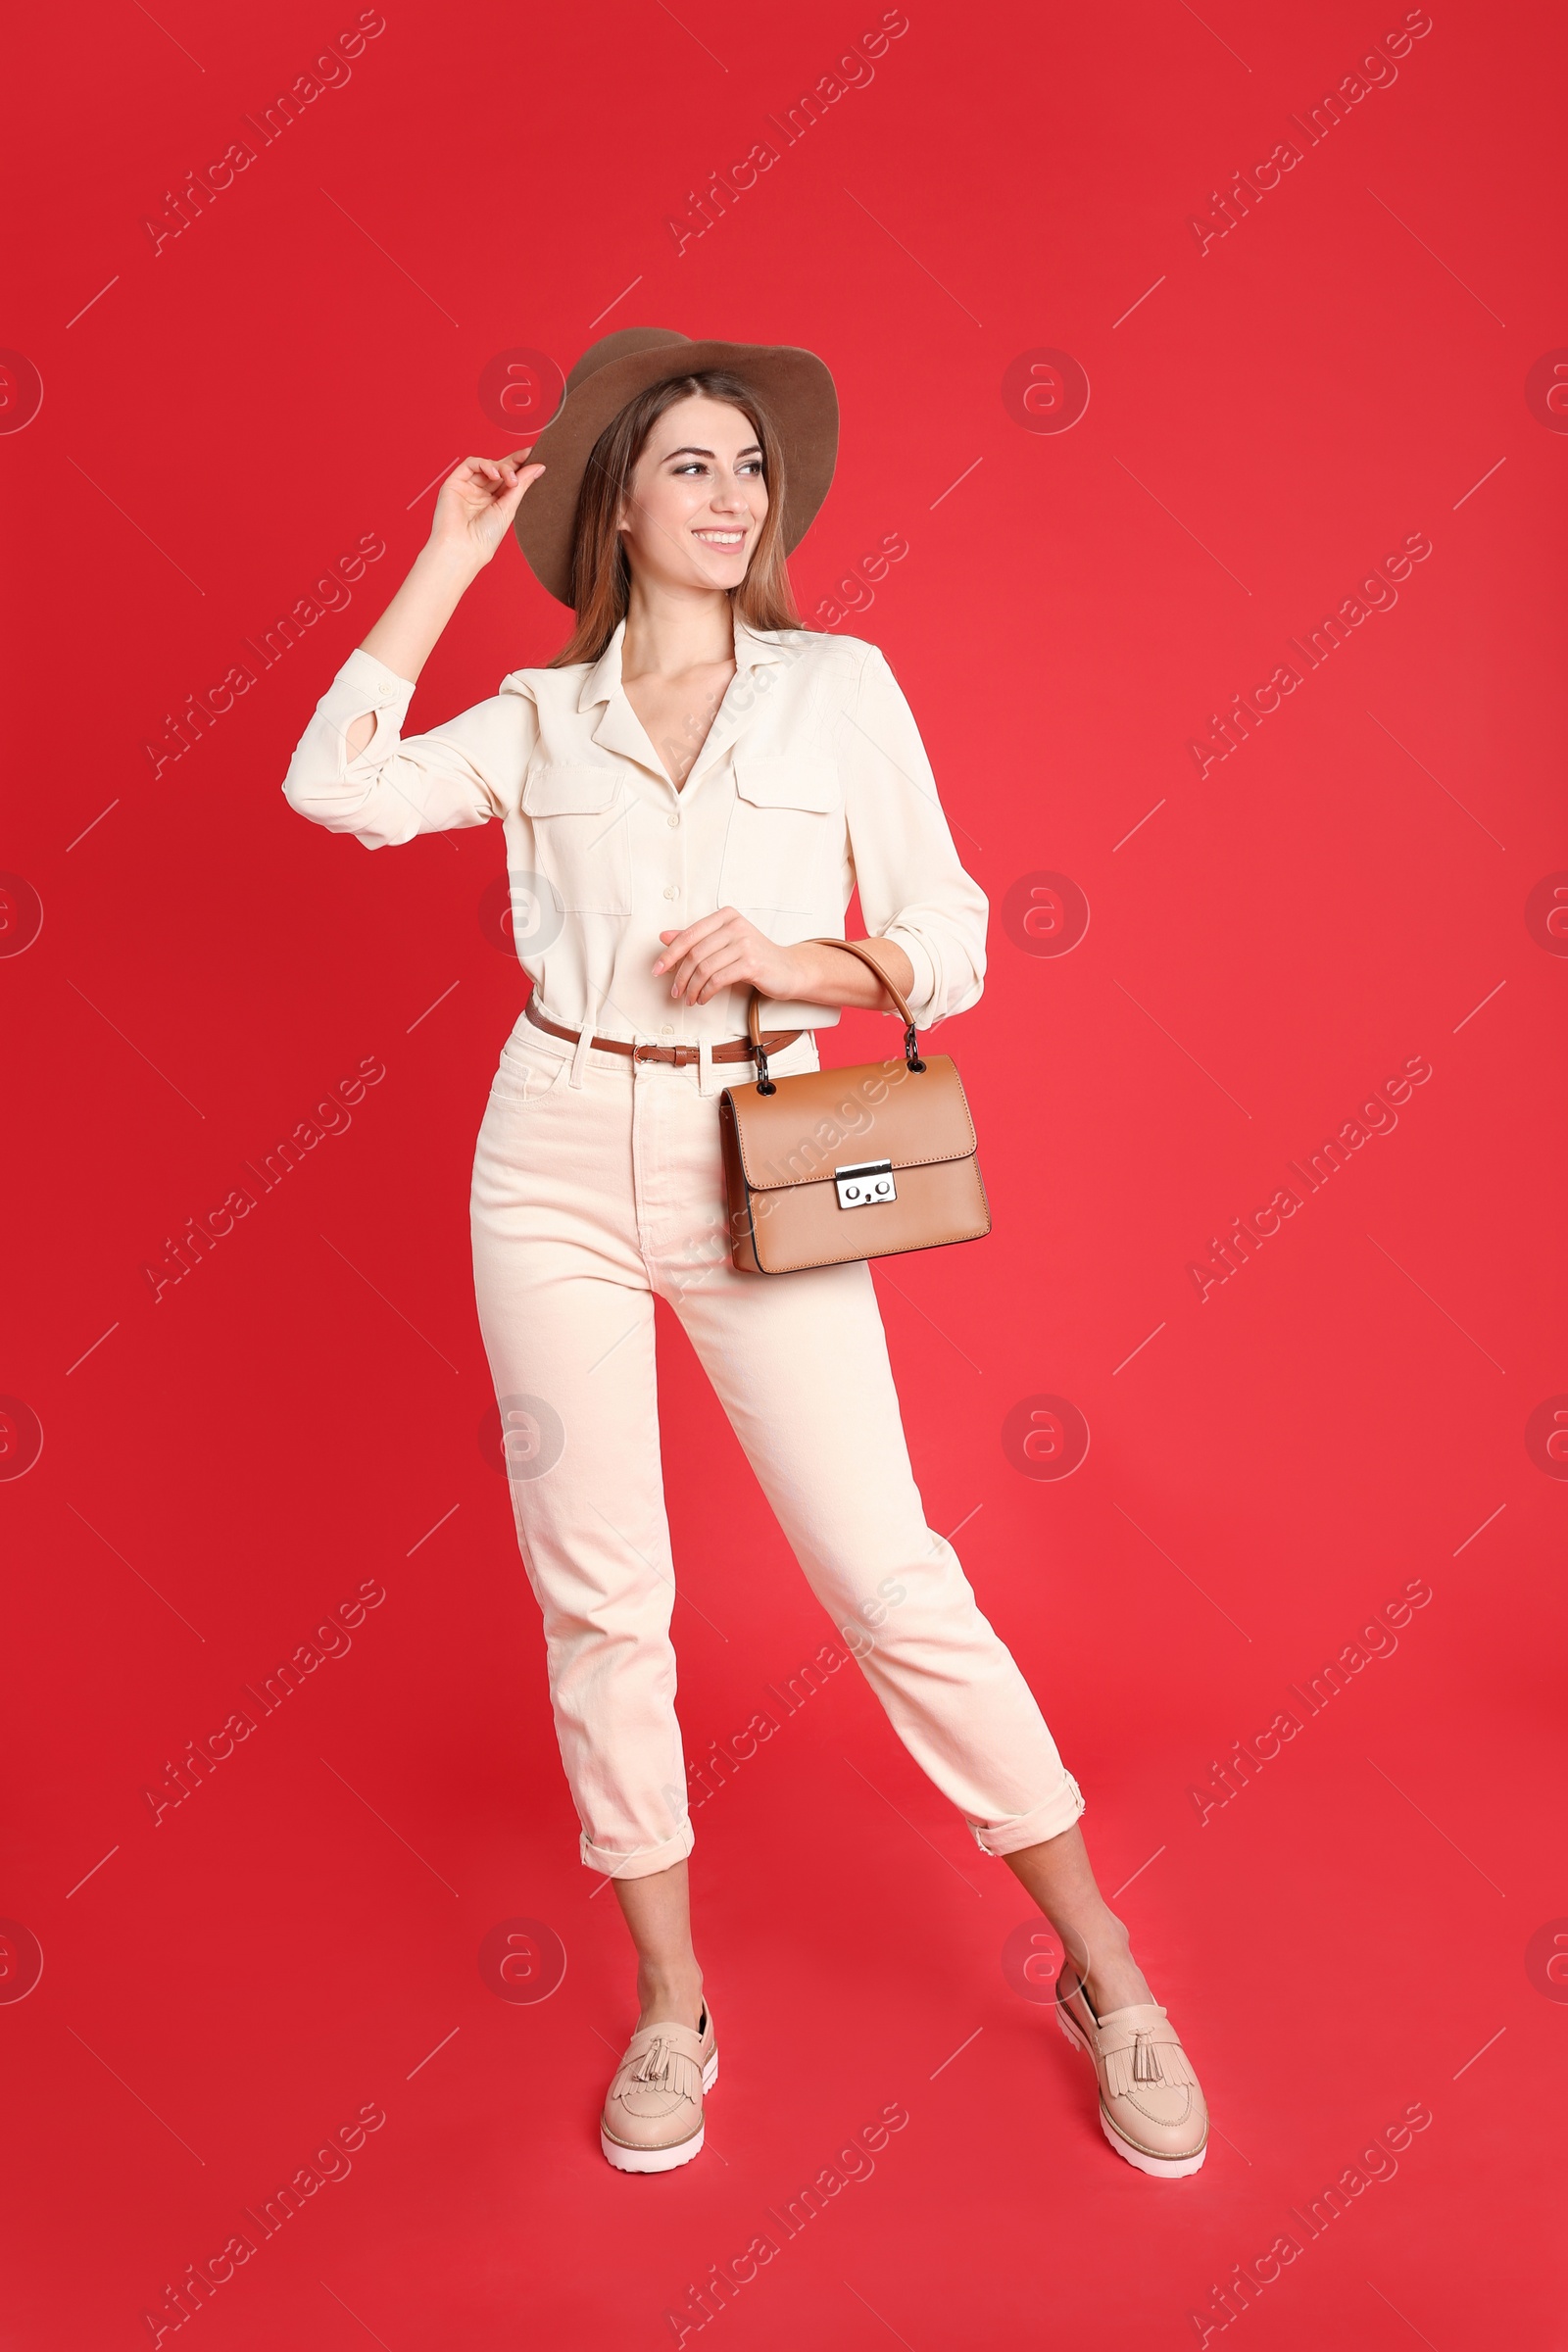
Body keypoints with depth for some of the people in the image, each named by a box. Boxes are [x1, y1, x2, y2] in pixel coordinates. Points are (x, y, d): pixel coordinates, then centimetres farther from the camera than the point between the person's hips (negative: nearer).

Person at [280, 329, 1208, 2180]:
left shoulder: (841, 688, 5)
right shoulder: (542, 716, 10)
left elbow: (947, 949, 4)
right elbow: (334, 785, -5)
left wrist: (792, 961, -16)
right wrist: (450, 556, 2)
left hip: (762, 1163, -2)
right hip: (559, 1161, 2)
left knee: (889, 1575, -3)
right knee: (599, 1598, 5)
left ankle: (1105, 1973, 16)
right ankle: (670, 2001, 23)